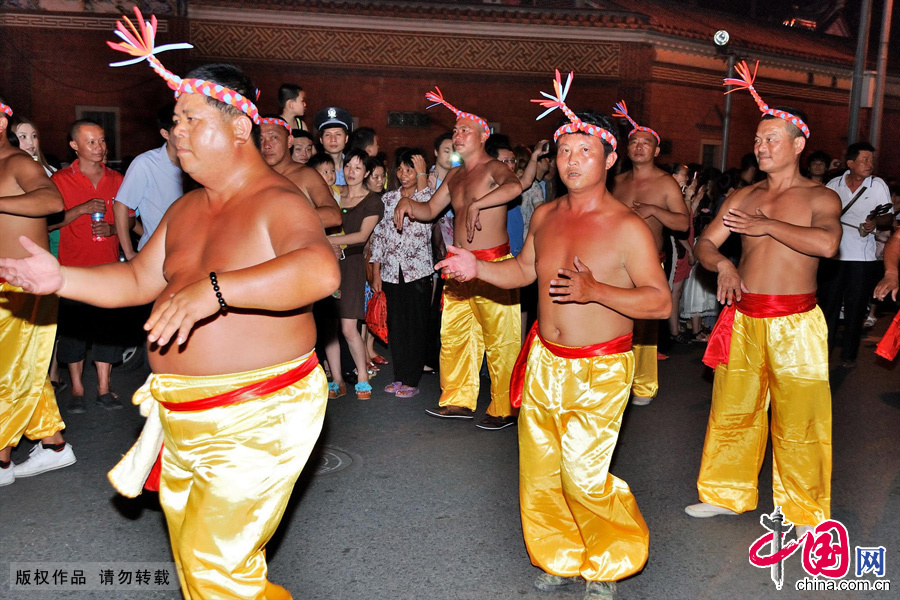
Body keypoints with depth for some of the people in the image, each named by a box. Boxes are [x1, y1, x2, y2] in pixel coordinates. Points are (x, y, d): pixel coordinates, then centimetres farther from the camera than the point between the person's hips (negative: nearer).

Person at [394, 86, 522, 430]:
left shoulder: (493, 168, -7)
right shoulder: (455, 176, 17)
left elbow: (514, 186, -30)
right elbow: (430, 211, 23)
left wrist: (476, 204, -30)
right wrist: (407, 202, 5)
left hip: (492, 264, -8)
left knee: (500, 341, -2)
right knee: (453, 335, 13)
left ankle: (505, 410, 10)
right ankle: (459, 401, 26)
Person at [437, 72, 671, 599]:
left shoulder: (627, 228, -12)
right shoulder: (545, 216, 6)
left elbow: (661, 301, -14)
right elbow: (524, 270, 21)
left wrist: (595, 290, -27)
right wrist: (476, 267, 5)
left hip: (599, 369, -5)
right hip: (543, 362, 6)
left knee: (583, 476, -8)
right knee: (539, 472, 10)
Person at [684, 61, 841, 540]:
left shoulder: (819, 197, -1)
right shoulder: (743, 197, 11)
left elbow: (826, 243, -21)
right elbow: (703, 244, 9)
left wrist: (764, 225, -14)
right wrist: (723, 263, -12)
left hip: (794, 322, -4)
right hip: (743, 317, 4)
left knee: (798, 419, 1)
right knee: (731, 410, 11)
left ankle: (805, 510, 20)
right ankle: (727, 493, 29)